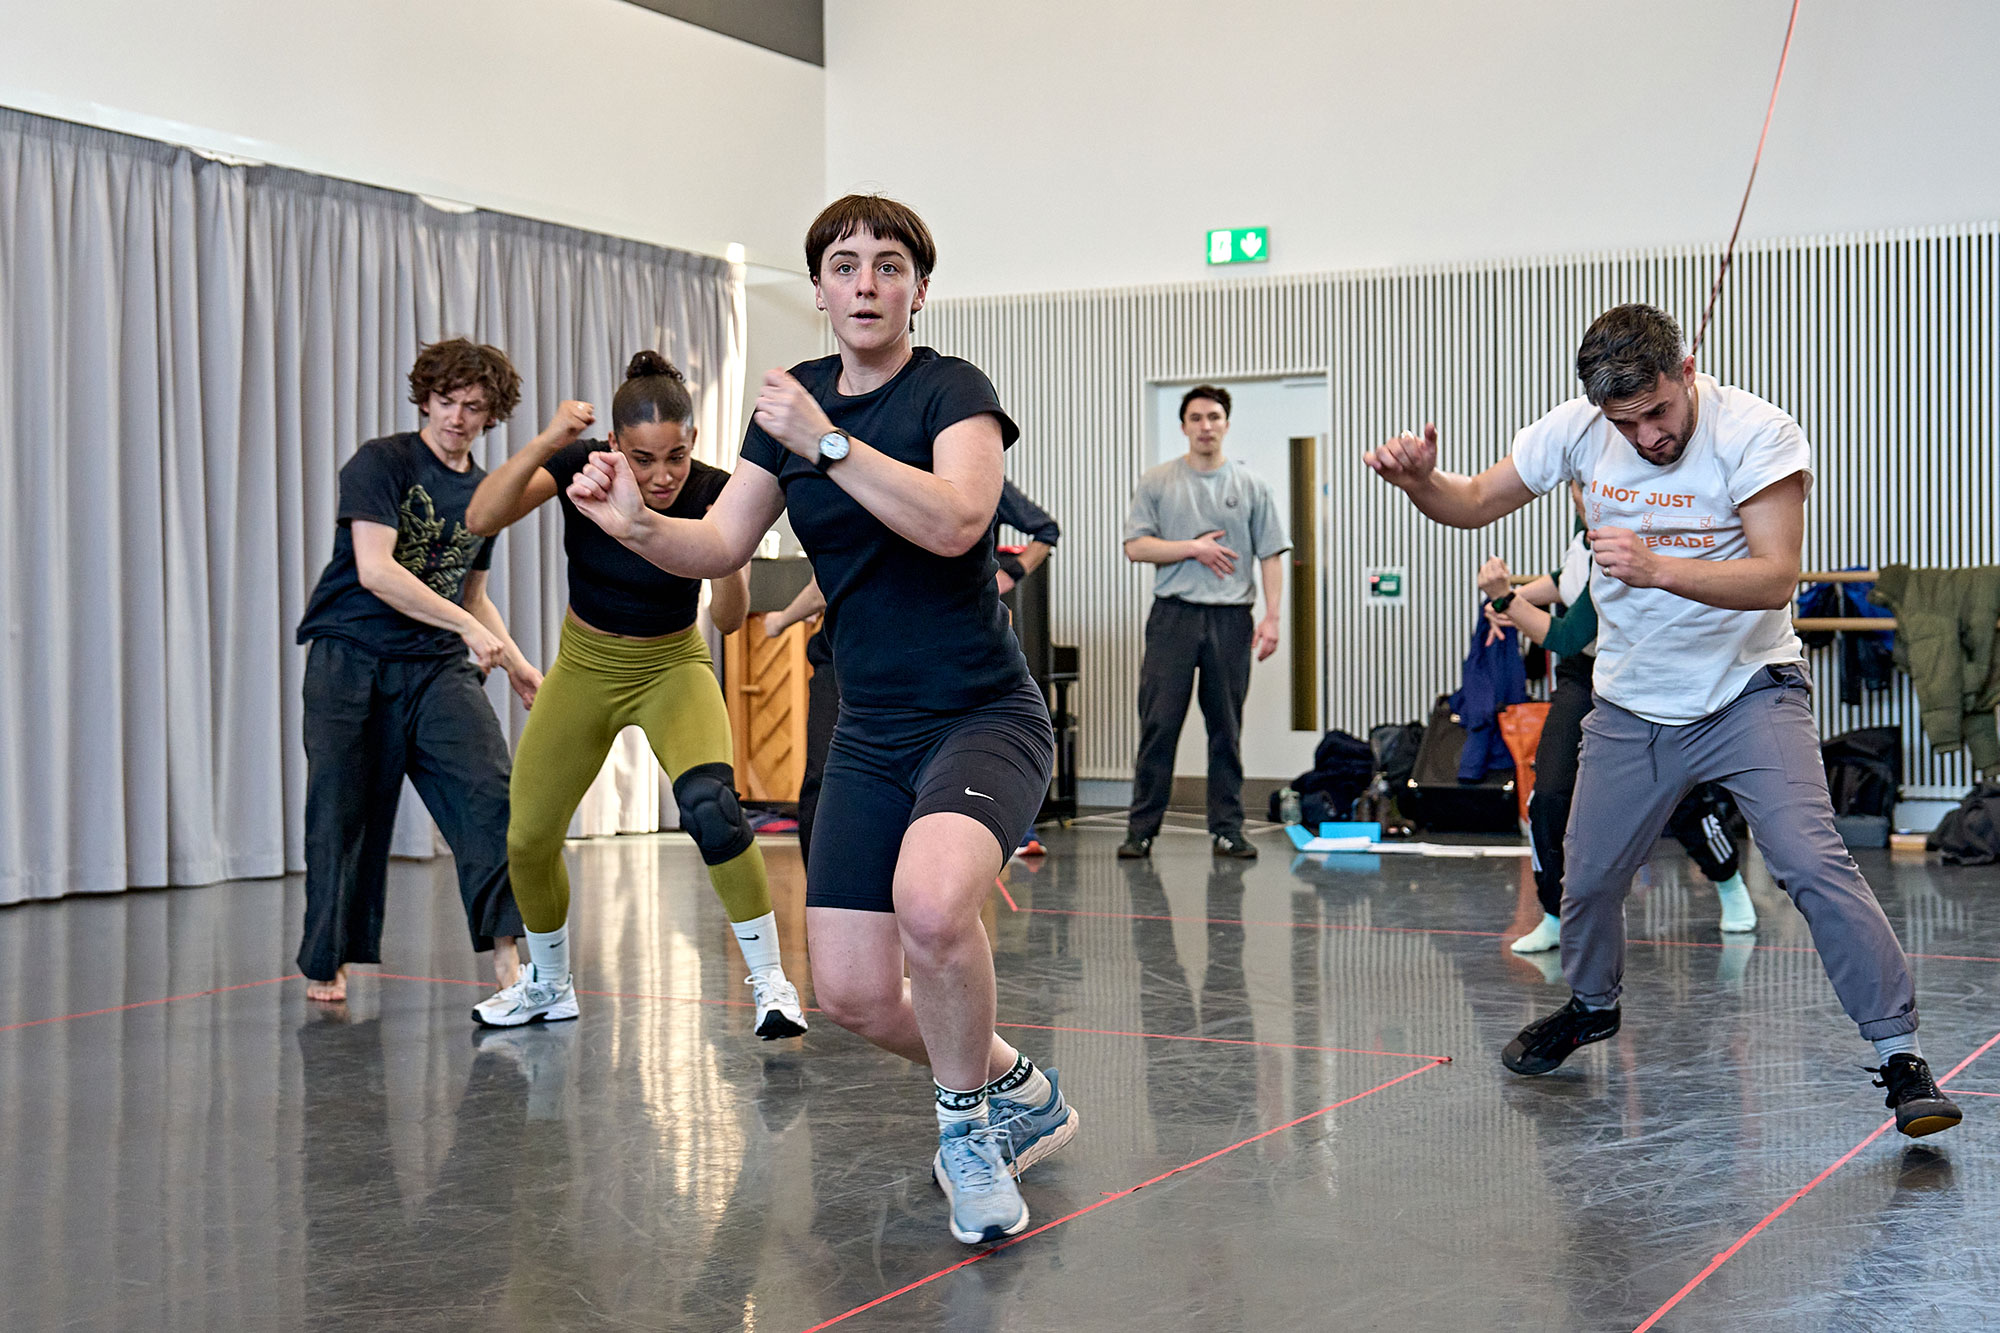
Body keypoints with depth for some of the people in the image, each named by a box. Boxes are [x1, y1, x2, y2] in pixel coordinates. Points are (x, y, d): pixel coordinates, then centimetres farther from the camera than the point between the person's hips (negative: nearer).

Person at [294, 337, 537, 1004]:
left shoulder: (483, 491, 14)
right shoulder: (380, 462, -6)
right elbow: (375, 571, -17)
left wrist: (515, 662, 16)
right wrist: (469, 627, -19)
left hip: (438, 665, 4)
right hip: (352, 656, -4)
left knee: (490, 788, -14)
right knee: (345, 812, 1)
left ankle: (505, 950, -12)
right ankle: (326, 960, 18)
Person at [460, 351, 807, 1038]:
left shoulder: (713, 495, -23)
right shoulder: (581, 466, -20)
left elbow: (728, 619, -29)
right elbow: (481, 518, -32)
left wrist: (731, 559, -50)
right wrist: (545, 443, -45)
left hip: (673, 668, -2)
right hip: (584, 667, 3)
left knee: (710, 804, -30)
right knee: (528, 840, 5)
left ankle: (769, 981, -16)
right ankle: (548, 986, 33)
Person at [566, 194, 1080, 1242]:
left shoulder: (952, 390, -10)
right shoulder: (792, 401, 9)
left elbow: (955, 521, -28)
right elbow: (719, 546, 6)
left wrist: (828, 443, -28)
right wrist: (639, 526, -14)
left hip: (983, 716, -6)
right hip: (870, 734, 6)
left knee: (932, 903, -35)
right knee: (851, 994, -1)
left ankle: (966, 1121, -7)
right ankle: (1012, 1091, 28)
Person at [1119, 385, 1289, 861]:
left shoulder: (1251, 486, 8)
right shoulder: (1157, 483, 5)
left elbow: (1270, 555, 5)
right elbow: (1136, 546, -2)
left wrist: (1271, 616, -5)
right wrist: (1194, 548, -10)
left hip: (1231, 620, 1)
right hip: (1174, 616, -1)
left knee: (1227, 730, 5)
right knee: (1159, 726, -3)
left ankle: (1227, 829, 10)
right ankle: (1141, 828, 3)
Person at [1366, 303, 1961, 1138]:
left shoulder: (1758, 434, -20)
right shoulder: (1577, 432, -7)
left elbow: (1776, 577, -28)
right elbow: (1473, 504, 3)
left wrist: (1658, 568, -43)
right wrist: (1417, 478, -19)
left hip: (1748, 694, -4)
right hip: (1632, 707, 4)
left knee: (1812, 864, -20)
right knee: (1587, 879, 11)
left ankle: (1901, 1057, -10)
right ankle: (1591, 1006, 41)